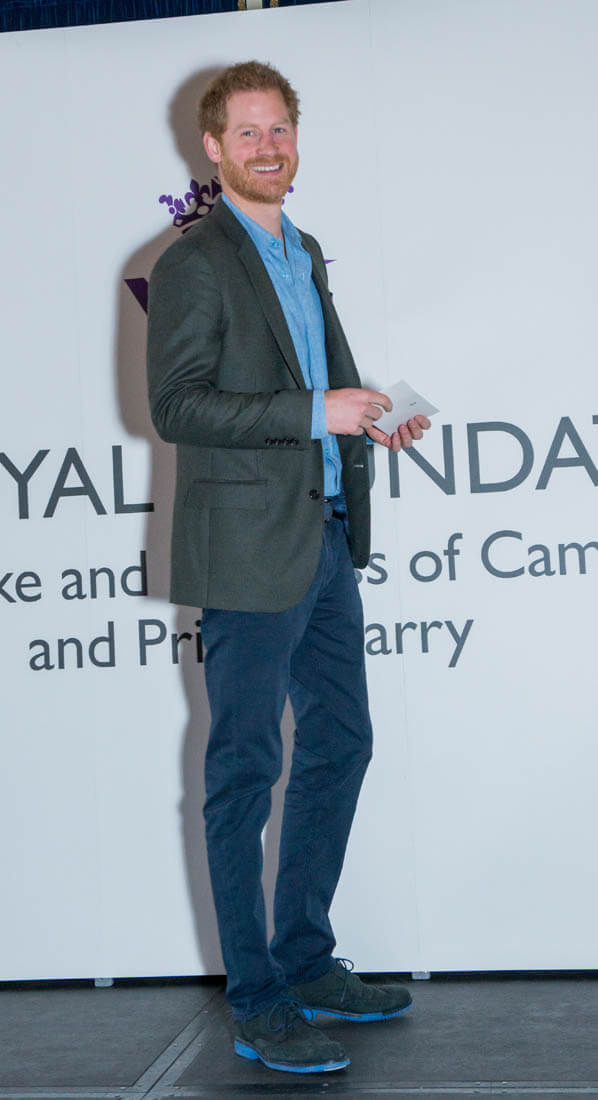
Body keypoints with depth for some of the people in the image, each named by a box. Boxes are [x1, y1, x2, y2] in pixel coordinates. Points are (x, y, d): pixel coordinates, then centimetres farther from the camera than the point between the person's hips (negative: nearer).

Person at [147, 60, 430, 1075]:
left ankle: (307, 963, 28)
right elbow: (176, 405, -16)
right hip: (251, 547, -9)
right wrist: (314, 410, -21)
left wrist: (369, 418, 6)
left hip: (327, 540, 9)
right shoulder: (191, 265, -8)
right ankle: (258, 1004, 8)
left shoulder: (304, 254, 18)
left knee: (339, 743, 14)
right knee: (245, 771, -1)